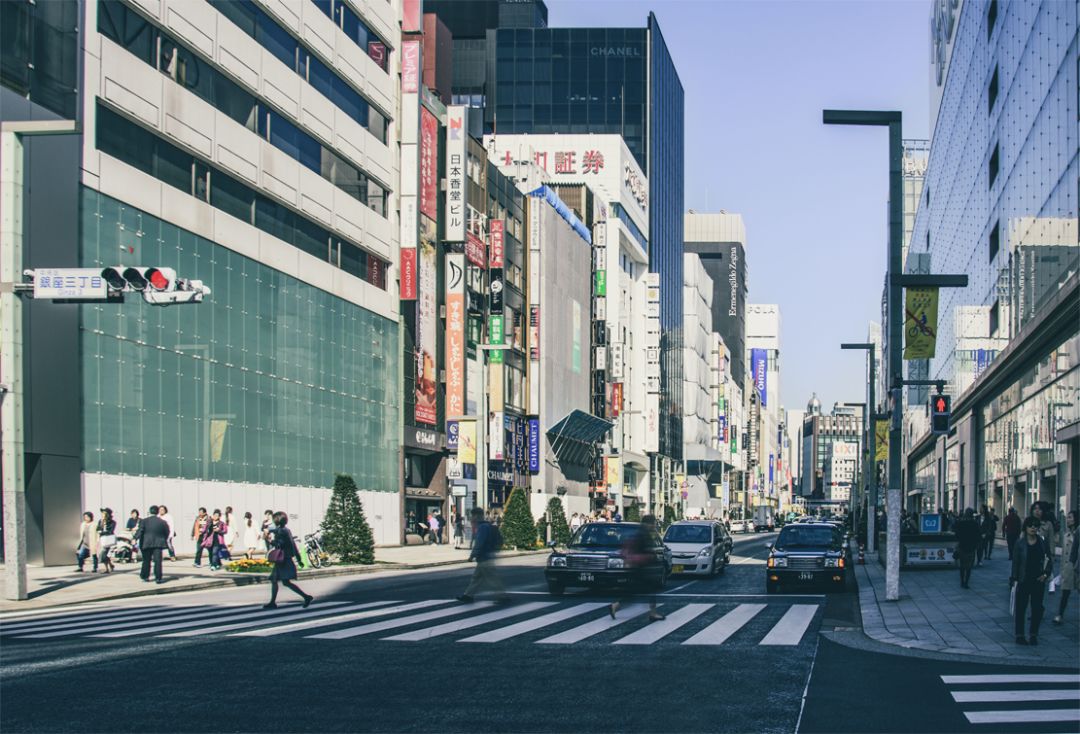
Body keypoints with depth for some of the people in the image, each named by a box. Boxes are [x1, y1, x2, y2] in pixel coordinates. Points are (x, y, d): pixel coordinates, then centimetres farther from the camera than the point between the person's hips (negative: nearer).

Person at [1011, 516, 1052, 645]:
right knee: (1021, 608, 3)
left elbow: (1050, 560, 8)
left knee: (1037, 608, 4)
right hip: (1024, 580, -1)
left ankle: (1034, 635, 16)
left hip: (1038, 580, 1)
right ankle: (1020, 635, 11)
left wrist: (1046, 574, -4)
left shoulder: (1043, 542, 1)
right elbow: (1015, 562, -1)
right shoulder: (1020, 543, -3)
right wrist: (1014, 579, -6)